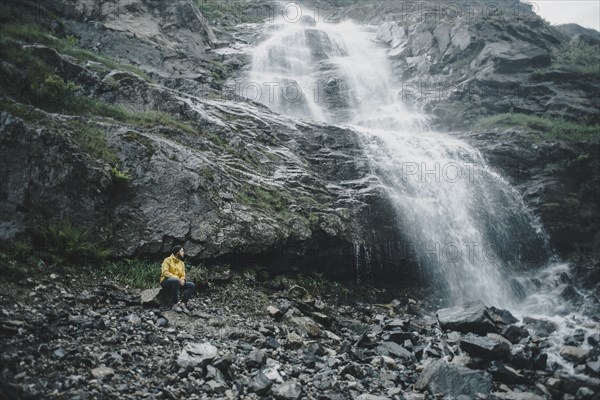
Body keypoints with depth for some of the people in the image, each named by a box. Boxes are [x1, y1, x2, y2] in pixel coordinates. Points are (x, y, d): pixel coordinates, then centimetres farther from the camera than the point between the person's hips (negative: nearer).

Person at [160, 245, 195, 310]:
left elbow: (183, 275, 12)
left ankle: (182, 303, -23)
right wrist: (176, 277, -26)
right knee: (175, 280, -39)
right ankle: (175, 304, -35)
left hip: (177, 282, 7)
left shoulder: (182, 263, 16)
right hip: (166, 282, -7)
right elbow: (165, 272, -16)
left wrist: (182, 280, -13)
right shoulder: (168, 260, -3)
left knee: (192, 285, -12)